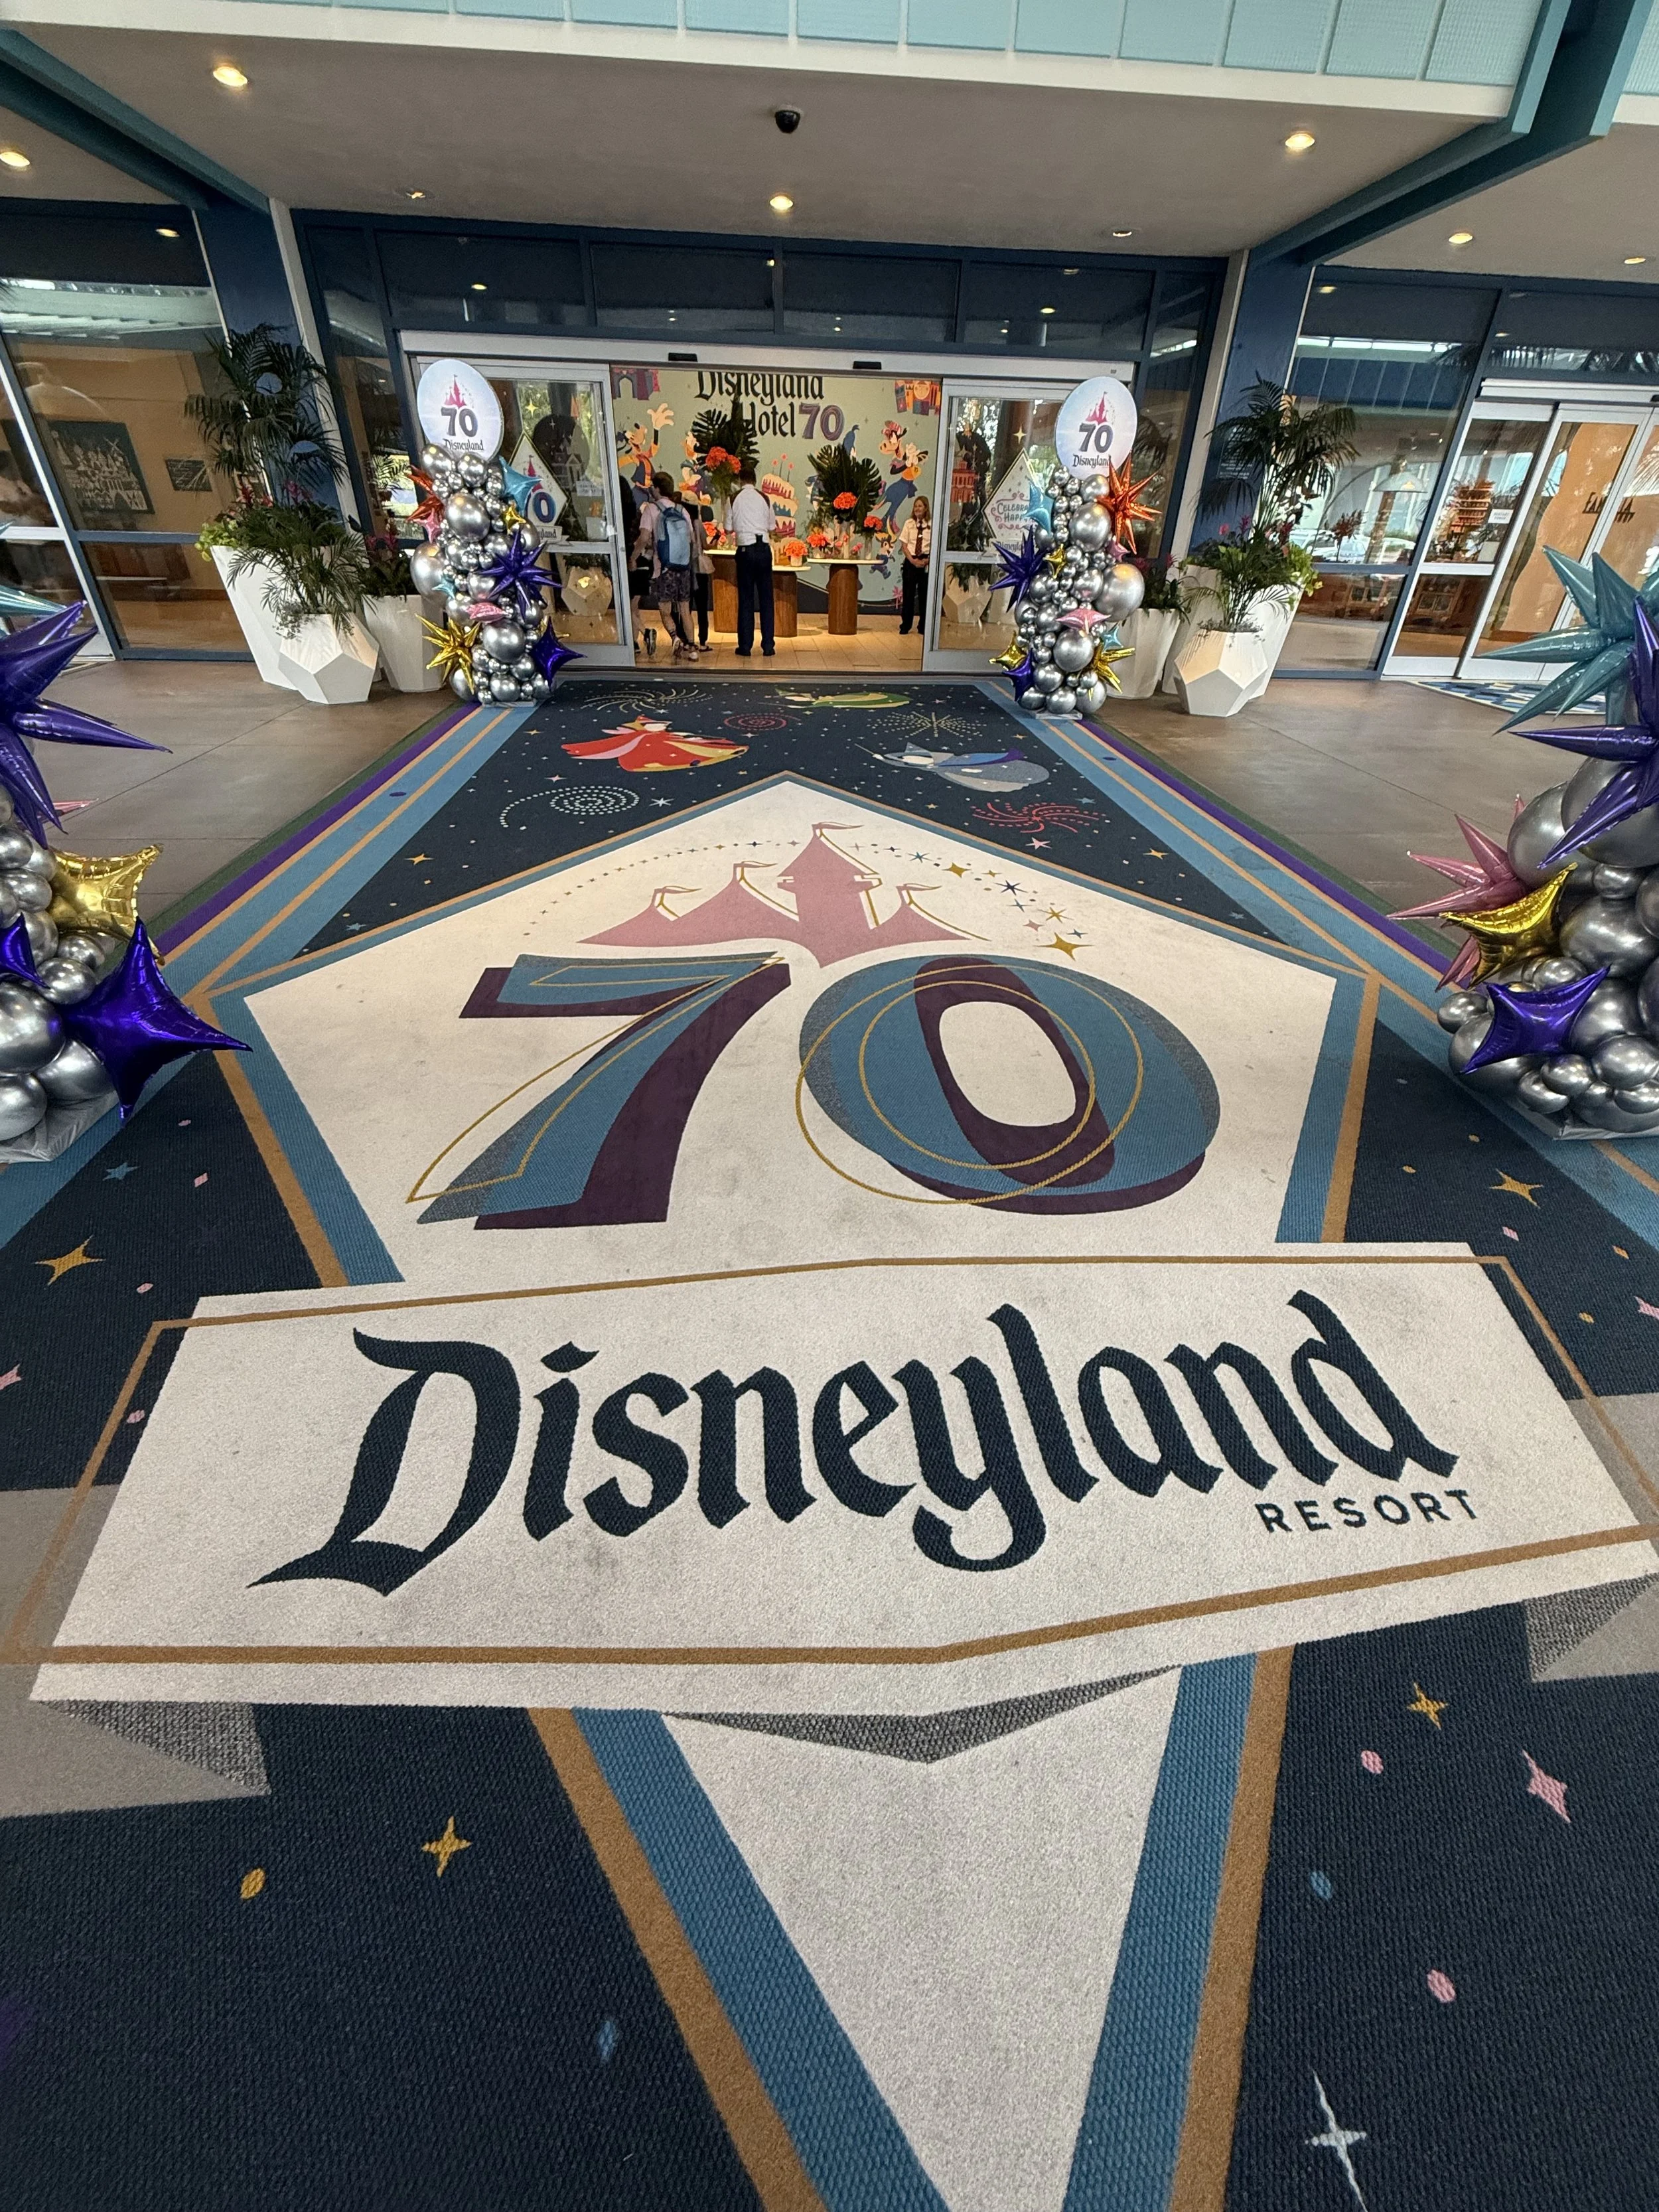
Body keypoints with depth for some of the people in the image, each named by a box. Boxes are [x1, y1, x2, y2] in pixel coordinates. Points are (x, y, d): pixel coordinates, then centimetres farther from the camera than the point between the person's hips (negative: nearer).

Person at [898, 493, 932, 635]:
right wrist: (913, 560, -10)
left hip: (926, 563, -1)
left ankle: (923, 627, 14)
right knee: (908, 594, 2)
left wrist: (927, 560, -15)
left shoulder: (932, 524, 0)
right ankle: (905, 626, 10)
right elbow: (904, 545, 2)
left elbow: (935, 546, 0)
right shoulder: (909, 523, 3)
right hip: (910, 562, 1)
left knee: (924, 595, 5)